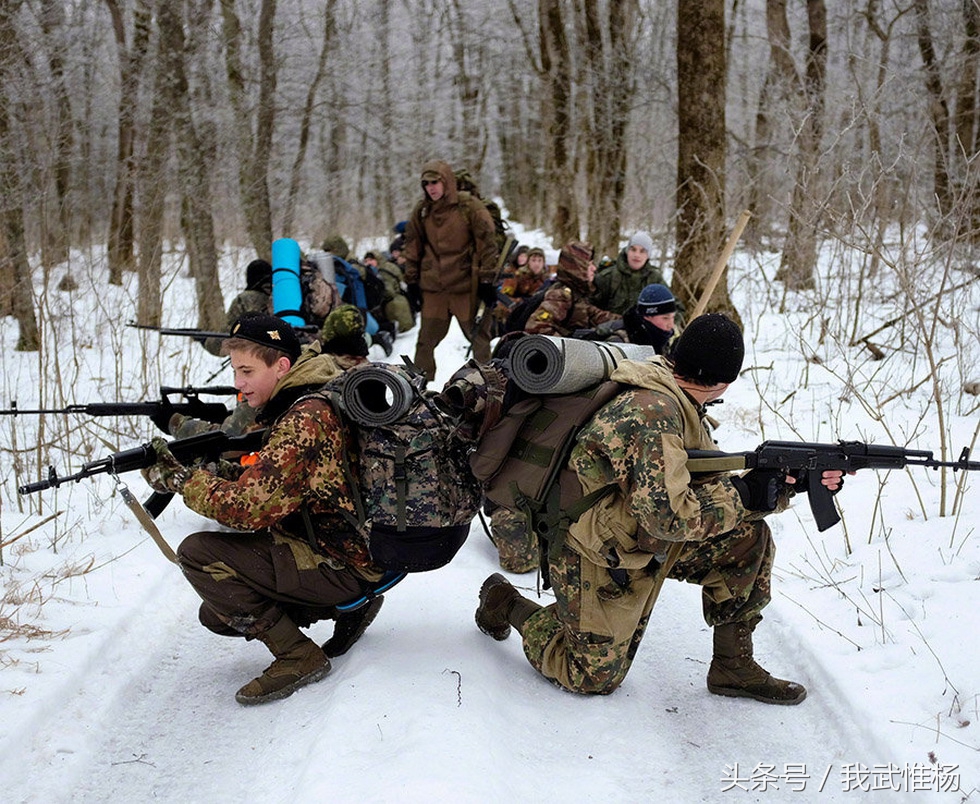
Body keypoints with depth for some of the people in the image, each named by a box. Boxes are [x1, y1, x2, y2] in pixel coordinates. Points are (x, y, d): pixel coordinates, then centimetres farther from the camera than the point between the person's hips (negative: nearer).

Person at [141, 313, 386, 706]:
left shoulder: (306, 419, -23)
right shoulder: (293, 406, 9)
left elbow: (249, 508, -26)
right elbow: (263, 481, 12)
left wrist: (179, 478, -13)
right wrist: (211, 470, -6)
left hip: (342, 565, -10)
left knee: (198, 554, -16)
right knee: (216, 613, 17)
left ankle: (297, 656, -11)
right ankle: (348, 606, 15)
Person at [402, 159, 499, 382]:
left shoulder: (470, 207, -6)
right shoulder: (422, 211, 6)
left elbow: (487, 244, -5)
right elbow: (412, 247, 14)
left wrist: (487, 280, -8)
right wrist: (412, 280, 12)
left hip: (467, 285, -3)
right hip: (432, 287, 3)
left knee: (478, 335, 4)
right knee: (426, 339, 6)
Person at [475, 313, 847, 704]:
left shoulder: (681, 407, 2)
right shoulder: (653, 411, -29)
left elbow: (713, 484, 5)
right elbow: (668, 514, -34)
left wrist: (791, 484, -5)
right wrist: (743, 495, -23)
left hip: (644, 541, 9)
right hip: (597, 559, -9)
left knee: (749, 537, -3)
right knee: (595, 677, 3)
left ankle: (734, 667, 6)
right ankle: (507, 602, 23)